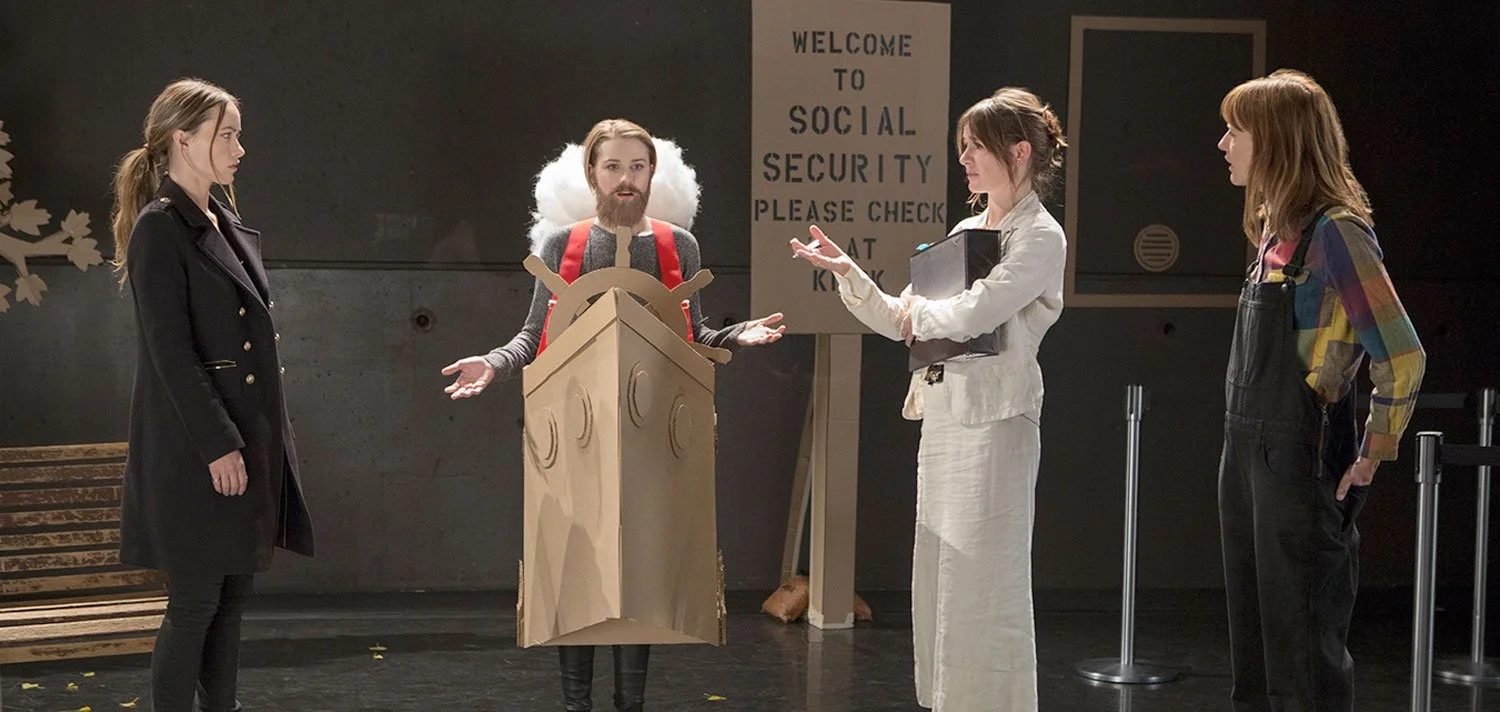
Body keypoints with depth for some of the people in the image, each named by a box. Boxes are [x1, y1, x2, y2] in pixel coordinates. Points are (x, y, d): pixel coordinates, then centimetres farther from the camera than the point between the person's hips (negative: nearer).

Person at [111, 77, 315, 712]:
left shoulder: (226, 226, 14)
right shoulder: (160, 228, -12)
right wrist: (217, 446, -19)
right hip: (195, 448, -8)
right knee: (195, 603, -3)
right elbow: (170, 351, -17)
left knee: (232, 596, 12)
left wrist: (267, 440, 15)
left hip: (245, 437, 8)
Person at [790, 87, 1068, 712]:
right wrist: (845, 270, 8)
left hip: (993, 423, -8)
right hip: (942, 419, 8)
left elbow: (969, 315, -21)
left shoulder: (1040, 237, -8)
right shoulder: (966, 231, 17)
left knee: (982, 590, -5)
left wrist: (917, 310, -2)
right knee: (937, 585, 11)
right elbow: (903, 324, 18)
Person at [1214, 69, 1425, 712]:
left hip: (1301, 459, -9)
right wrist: (1244, 443, 13)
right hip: (1246, 449, 9)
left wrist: (1371, 455, -11)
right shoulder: (1274, 229, 12)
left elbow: (1402, 357, -18)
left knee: (1302, 647, -1)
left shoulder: (1334, 230, -15)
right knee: (1253, 640, 16)